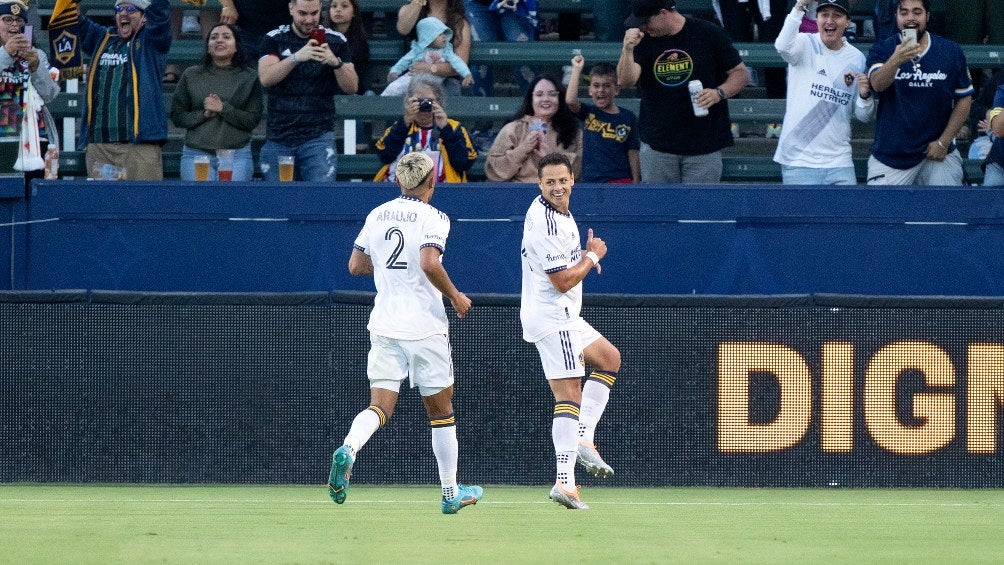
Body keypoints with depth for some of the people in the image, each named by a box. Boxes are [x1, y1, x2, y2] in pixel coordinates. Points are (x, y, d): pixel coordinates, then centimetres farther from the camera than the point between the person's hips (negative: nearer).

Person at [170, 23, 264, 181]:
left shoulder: (249, 78, 7)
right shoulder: (191, 76, 11)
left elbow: (253, 120, 1)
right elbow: (177, 115, 8)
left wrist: (223, 108, -12)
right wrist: (203, 114, -8)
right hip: (196, 154, 1)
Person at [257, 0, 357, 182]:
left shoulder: (335, 41, 4)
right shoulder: (274, 39, 3)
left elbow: (351, 87, -2)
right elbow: (266, 78, -12)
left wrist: (335, 62, -22)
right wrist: (297, 57, -28)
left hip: (318, 138, -1)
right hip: (279, 138, 1)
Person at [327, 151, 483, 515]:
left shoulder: (377, 215, 8)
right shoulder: (432, 218, -9)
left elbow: (356, 265, 12)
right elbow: (430, 264, -24)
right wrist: (456, 296, -9)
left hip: (384, 326, 4)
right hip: (424, 326, -4)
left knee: (380, 407, 1)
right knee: (441, 410, 10)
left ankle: (349, 448, -31)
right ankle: (451, 493, 17)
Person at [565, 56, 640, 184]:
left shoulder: (628, 118, 5)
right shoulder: (588, 113, 8)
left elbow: (633, 153, 4)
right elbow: (570, 100, -12)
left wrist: (636, 183, -1)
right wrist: (577, 69, -7)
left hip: (620, 179, -1)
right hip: (590, 181, 1)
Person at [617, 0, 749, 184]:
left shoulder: (709, 34, -2)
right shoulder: (643, 41, 4)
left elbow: (741, 74, 3)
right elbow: (625, 81, -8)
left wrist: (719, 93, -15)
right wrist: (628, 49, -24)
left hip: (703, 147, -3)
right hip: (656, 147, 3)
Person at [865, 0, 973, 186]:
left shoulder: (951, 52, 1)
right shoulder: (882, 51, -2)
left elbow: (964, 99, 6)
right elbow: (877, 84, -22)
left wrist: (944, 142, -3)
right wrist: (896, 60, -43)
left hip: (937, 154, 1)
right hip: (890, 155, -1)